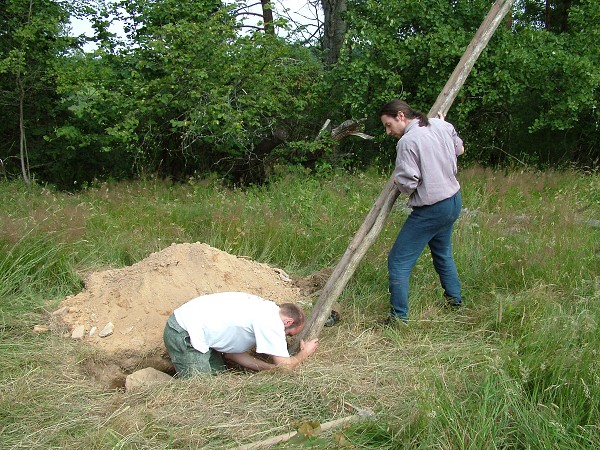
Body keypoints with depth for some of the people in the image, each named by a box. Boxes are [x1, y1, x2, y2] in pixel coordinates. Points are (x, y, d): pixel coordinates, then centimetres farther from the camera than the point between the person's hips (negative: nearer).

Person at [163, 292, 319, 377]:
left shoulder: (264, 308, 13)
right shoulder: (272, 321, -15)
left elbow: (233, 353, 11)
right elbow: (285, 366, -11)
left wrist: (271, 367, 7)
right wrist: (304, 353, 8)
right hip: (183, 335, -10)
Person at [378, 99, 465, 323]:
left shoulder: (407, 141, -21)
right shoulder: (442, 125, 2)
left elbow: (407, 184, -23)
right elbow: (459, 149, 20)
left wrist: (396, 180, -1)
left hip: (430, 210, -9)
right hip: (454, 201, 9)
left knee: (399, 260, -1)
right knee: (443, 252, 30)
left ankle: (399, 316, 3)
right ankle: (455, 298, 43)